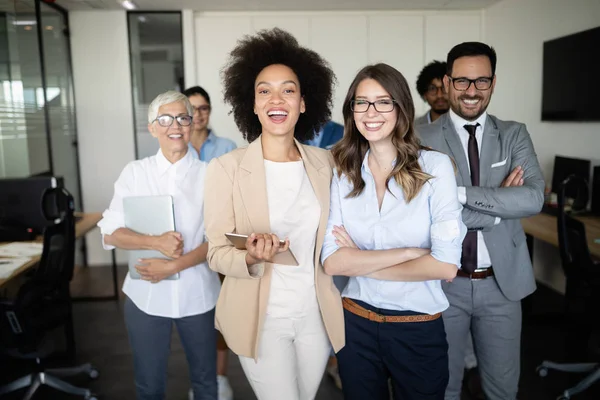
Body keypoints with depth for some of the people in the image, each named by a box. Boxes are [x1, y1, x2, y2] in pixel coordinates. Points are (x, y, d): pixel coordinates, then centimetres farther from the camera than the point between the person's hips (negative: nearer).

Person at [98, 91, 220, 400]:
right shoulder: (134, 172, -1)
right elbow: (110, 234, -4)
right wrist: (156, 242, -21)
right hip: (145, 295, 1)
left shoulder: (209, 175, -4)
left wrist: (174, 266, -19)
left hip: (197, 295, 0)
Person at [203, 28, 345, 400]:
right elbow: (218, 254, -9)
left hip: (317, 314, 4)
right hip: (262, 318, -3)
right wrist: (251, 257, -27)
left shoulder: (325, 162, -1)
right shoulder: (227, 167, -11)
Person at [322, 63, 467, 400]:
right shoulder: (343, 173, -3)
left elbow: (445, 265, -18)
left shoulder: (435, 166, -11)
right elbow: (332, 261, -11)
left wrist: (360, 262, -11)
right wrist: (410, 252, -19)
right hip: (356, 324, 2)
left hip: (419, 330, -2)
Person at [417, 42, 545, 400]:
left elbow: (534, 198, -13)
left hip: (503, 282, 3)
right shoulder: (424, 139, -6)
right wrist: (499, 202, -15)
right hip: (444, 282, -2)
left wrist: (461, 193, -21)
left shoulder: (515, 135, 3)